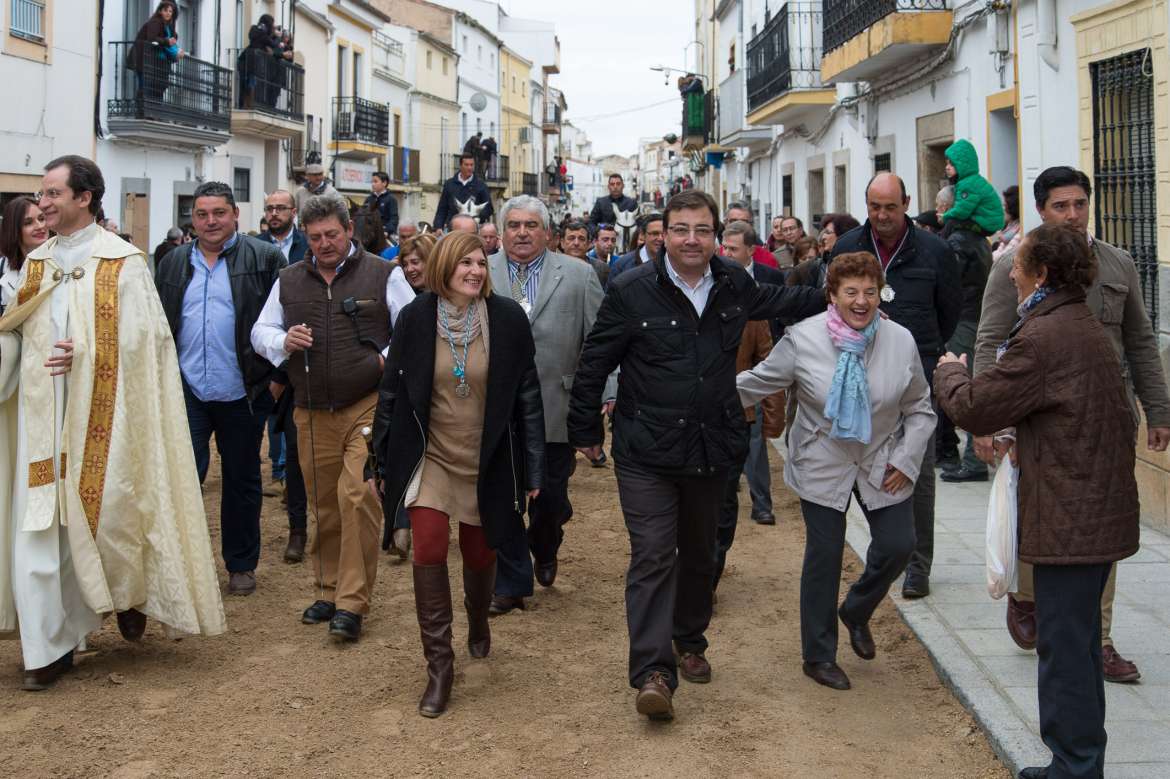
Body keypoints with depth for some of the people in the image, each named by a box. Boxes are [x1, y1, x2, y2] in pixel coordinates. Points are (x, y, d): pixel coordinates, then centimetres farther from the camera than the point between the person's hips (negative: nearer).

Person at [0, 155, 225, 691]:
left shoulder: (122, 263, -6)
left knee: (107, 509, 2)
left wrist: (86, 353, -15)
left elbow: (144, 338, -8)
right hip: (43, 414, 5)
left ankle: (129, 593, 34)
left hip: (102, 414, -4)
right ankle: (50, 644, 14)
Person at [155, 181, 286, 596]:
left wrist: (275, 370, -9)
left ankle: (241, 565, 24)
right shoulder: (174, 263, 10)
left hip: (242, 393, -2)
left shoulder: (265, 258, -3)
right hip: (187, 391, 2)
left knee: (241, 480, 11)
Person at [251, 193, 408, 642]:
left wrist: (389, 359, -13)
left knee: (357, 497, -14)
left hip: (367, 407, -4)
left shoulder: (382, 275, 3)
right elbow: (260, 332, 18)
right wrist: (284, 342, -4)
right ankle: (328, 591, 25)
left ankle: (351, 604, -6)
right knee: (323, 505, 10)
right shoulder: (289, 281, 13)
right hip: (312, 414, 4)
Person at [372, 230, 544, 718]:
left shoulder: (507, 319, -8)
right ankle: (439, 665, 1)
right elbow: (392, 390, 1)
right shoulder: (416, 318, -7)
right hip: (431, 457, 0)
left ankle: (478, 623, 46)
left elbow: (527, 396, -3)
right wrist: (385, 458, 2)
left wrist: (533, 467, -2)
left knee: (480, 554, 13)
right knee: (428, 552, -12)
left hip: (487, 460, 0)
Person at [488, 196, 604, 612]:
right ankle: (511, 583, 19)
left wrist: (603, 397, -8)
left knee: (551, 499, 11)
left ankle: (545, 552, 42)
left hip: (555, 410, 0)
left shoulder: (579, 275, 1)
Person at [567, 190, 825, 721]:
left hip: (710, 448, 5)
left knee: (699, 553, 18)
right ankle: (653, 671, -8)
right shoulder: (631, 291, -12)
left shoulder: (734, 285, 2)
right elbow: (594, 364, -5)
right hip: (647, 452, -5)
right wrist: (584, 431, 1)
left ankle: (689, 642, 37)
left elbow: (779, 300, 25)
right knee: (653, 556, -10)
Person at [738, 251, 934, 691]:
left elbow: (920, 408, 5)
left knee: (897, 547, 1)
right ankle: (818, 656, 20)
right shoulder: (803, 339, -13)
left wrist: (906, 459, -3)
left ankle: (856, 613, 33)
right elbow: (757, 383, -2)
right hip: (822, 467, -2)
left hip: (883, 466, 3)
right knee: (823, 557, 3)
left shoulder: (901, 341, -6)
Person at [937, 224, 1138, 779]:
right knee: (1080, 642, 19)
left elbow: (973, 407, -16)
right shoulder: (1089, 327, 13)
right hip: (1102, 509, 11)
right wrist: (1025, 440, 10)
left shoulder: (1044, 337, -20)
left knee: (1064, 647, -1)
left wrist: (949, 371, 6)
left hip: (1069, 519, -11)